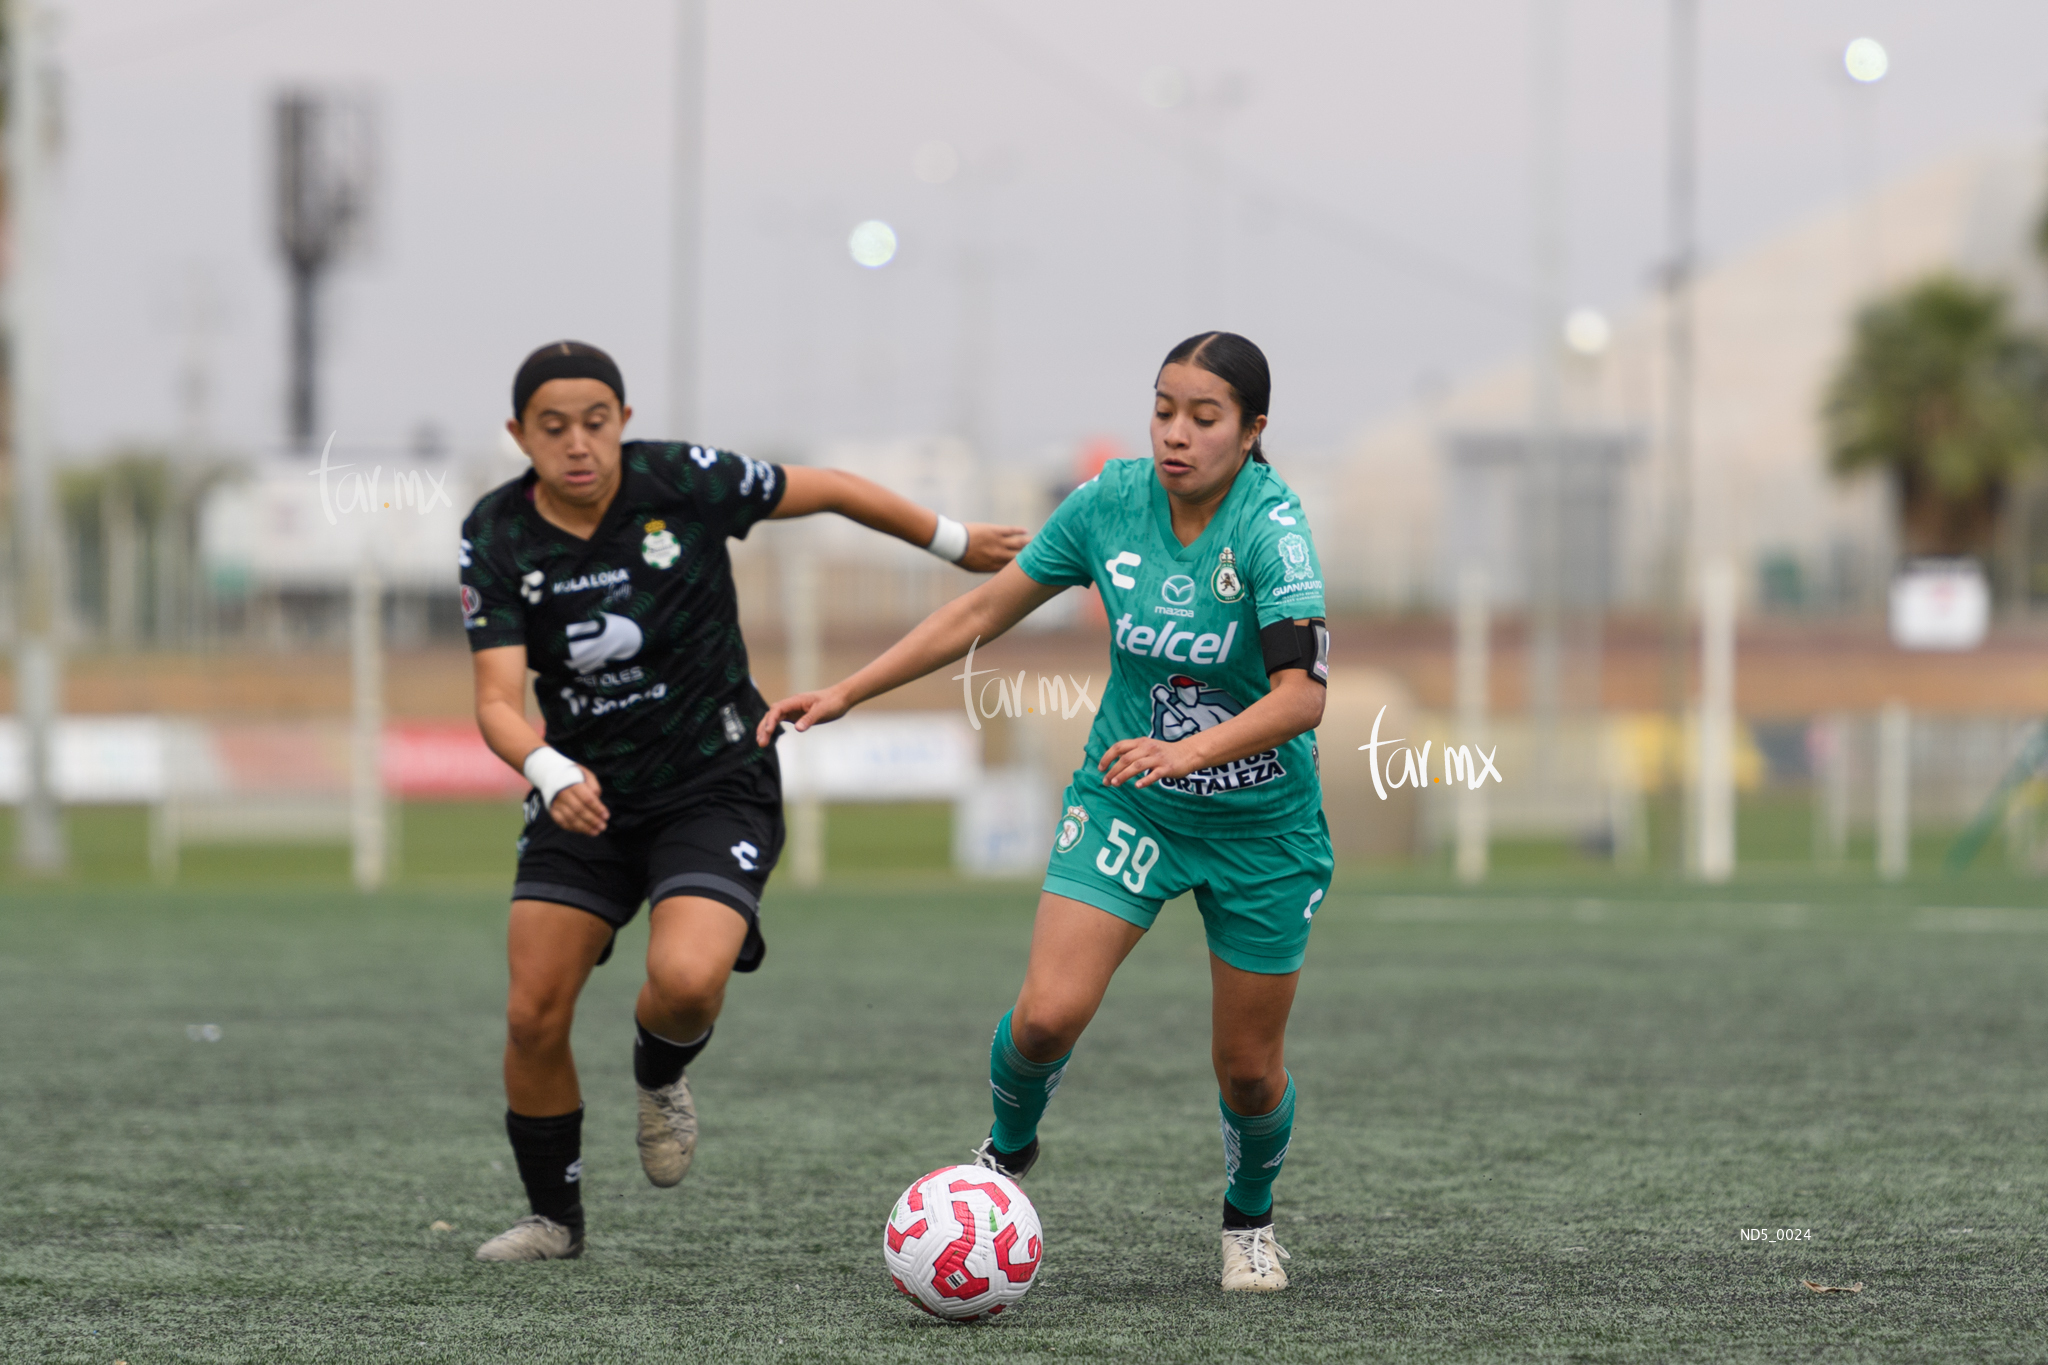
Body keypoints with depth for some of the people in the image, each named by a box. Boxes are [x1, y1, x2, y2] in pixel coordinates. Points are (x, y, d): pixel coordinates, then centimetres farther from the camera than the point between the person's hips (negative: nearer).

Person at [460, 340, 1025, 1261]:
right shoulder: (497, 536, -11)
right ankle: (553, 1218, 20)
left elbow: (824, 492, 1)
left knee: (686, 979, -26)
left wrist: (954, 543, 11)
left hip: (713, 787, -2)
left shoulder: (681, 481, -15)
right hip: (585, 794, 2)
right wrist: (551, 773, -38)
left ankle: (660, 1076, 11)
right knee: (533, 1018, -4)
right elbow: (498, 701, -17)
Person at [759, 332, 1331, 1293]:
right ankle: (1009, 1149, 17)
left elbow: (1302, 694, -33)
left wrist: (1190, 750, -49)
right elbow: (987, 610, 2)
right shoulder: (1112, 501, -10)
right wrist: (848, 692, 1)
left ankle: (1249, 1217, 38)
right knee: (1046, 1016, -16)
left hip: (1260, 824, -2)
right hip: (1125, 801, 2)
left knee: (1247, 1067, 6)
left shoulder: (1269, 526, -23)